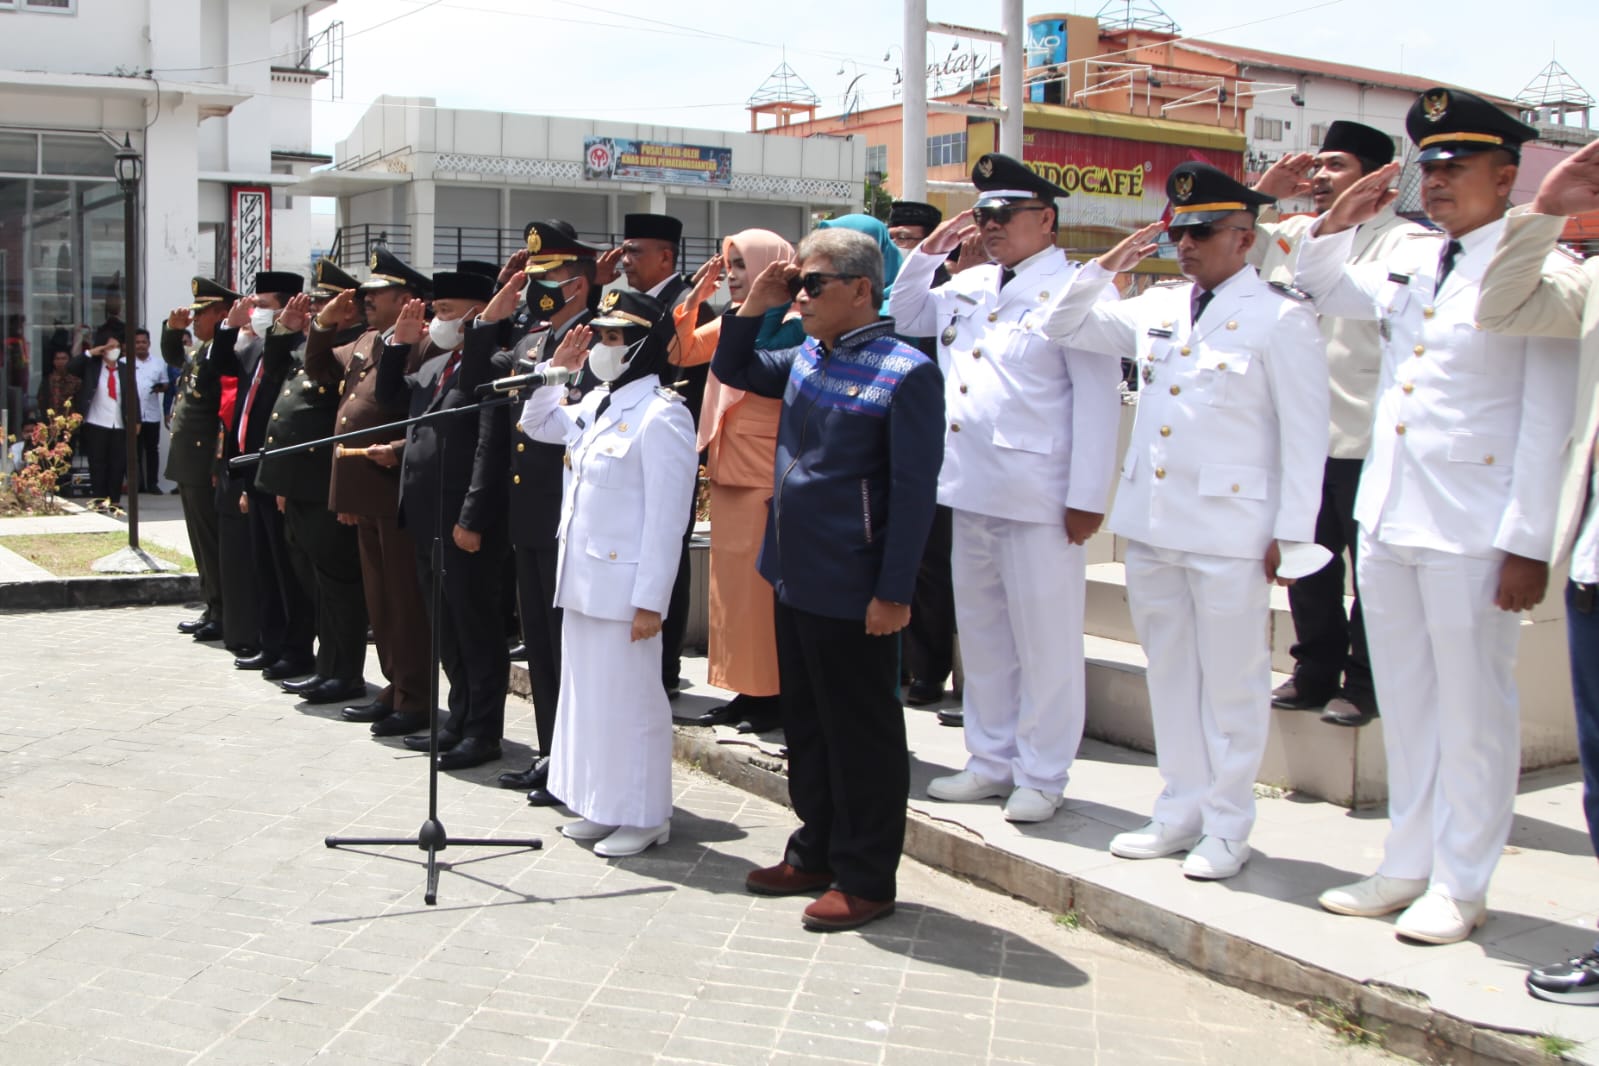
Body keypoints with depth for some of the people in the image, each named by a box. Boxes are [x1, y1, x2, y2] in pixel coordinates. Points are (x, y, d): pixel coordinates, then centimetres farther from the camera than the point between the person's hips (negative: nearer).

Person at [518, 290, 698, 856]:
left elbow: (665, 517, -17)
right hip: (581, 576, 9)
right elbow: (538, 425, 30)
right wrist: (556, 371, 13)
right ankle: (603, 807, 27)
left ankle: (644, 816, 13)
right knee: (586, 692, 15)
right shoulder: (596, 405, 11)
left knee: (628, 698, 0)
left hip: (623, 584, -9)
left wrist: (650, 600, -19)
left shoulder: (661, 415, -15)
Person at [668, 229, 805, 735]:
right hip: (728, 474, 9)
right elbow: (681, 352, 13)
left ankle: (774, 695, 5)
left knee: (764, 584, -4)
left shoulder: (791, 324, -11)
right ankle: (747, 690, 19)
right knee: (732, 580, 11)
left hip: (766, 478, -8)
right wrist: (697, 296, 5)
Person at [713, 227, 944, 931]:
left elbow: (914, 490, -16)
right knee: (805, 724, 18)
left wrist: (893, 593, -18)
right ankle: (817, 852, 32)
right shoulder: (805, 358, 9)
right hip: (793, 577, 8)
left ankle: (866, 879, 15)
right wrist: (754, 306, 8)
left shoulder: (905, 372, -14)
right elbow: (731, 370, 26)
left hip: (852, 592, -8)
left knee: (863, 733, 4)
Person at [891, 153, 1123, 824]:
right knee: (981, 629, 15)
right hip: (970, 489, 8)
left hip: (1037, 496, -8)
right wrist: (929, 252, 13)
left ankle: (1041, 776, 11)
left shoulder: (1077, 290, -7)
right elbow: (904, 317, 30)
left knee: (1044, 638, 1)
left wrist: (1088, 497, -16)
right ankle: (992, 761, 27)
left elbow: (1098, 397, -11)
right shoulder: (967, 287, 14)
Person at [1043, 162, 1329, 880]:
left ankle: (1226, 827, 14)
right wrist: (1105, 268, 5)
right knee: (1169, 671, 14)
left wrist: (1291, 532, -10)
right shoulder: (1156, 309, 12)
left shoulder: (1280, 318, -5)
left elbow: (1304, 434, -6)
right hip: (1149, 522, 6)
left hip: (1229, 530, -6)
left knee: (1230, 679, 3)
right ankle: (1179, 811, 25)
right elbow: (1062, 328, 20)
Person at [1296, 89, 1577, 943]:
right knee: (1404, 704, 15)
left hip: (1471, 527, -7)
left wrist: (1528, 543, -16)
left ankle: (1460, 885, 15)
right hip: (1387, 518, 7)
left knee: (1471, 711, 3)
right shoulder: (1407, 261, 11)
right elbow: (1329, 293, 30)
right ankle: (1407, 865, 27)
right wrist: (1337, 224, 11)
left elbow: (1547, 422, -12)